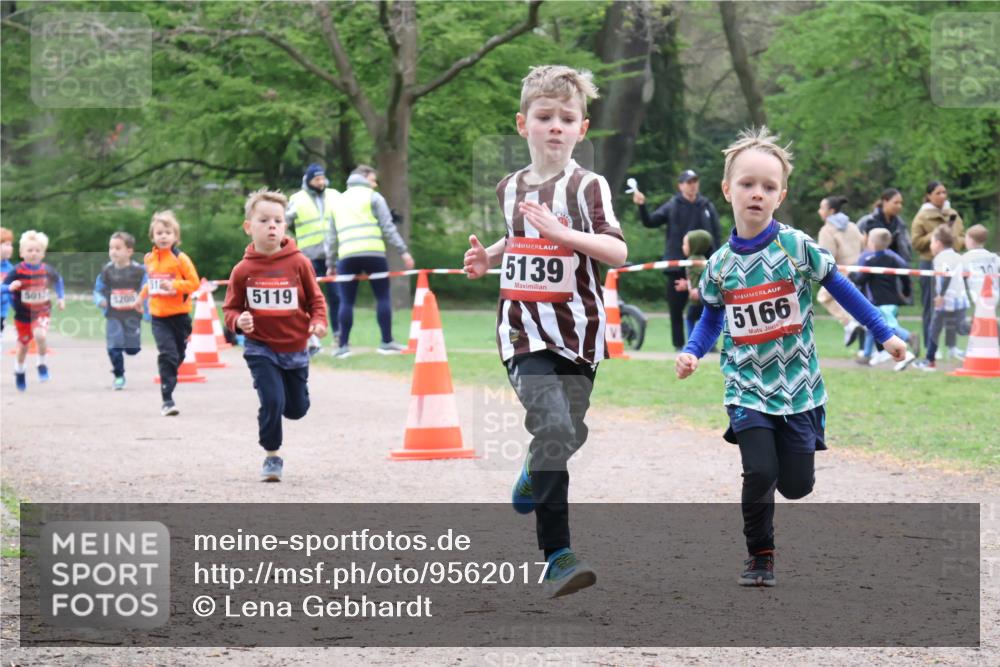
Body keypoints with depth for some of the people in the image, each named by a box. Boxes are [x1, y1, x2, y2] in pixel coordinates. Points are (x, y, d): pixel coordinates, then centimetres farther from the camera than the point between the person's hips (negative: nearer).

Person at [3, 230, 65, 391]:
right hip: (23, 314, 0)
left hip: (42, 312, 0)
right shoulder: (17, 272, -15)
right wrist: (10, 288, -34)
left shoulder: (47, 270, -6)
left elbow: (58, 280, 15)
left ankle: (42, 363, -3)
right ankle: (19, 371, 44)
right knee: (23, 344, 16)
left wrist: (61, 297, 10)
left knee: (40, 335, -29)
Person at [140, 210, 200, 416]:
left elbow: (194, 282, -11)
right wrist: (143, 295, 14)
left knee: (178, 355, 14)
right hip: (158, 316, 1)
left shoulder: (180, 258, -8)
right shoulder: (149, 259, 6)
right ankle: (167, 400, -14)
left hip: (179, 315, -1)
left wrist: (174, 285, -23)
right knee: (167, 354, -12)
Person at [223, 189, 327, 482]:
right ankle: (272, 457, 4)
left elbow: (315, 298, 3)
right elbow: (230, 307, 3)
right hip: (261, 349, -2)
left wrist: (318, 321, -15)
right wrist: (238, 320, -19)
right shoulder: (243, 270, -7)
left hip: (295, 347, 2)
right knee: (272, 402, -15)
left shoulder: (299, 263, -7)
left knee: (297, 408, 12)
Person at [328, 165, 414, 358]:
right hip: (373, 253, -3)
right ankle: (387, 342, 4)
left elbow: (332, 236, 22)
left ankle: (343, 346, -1)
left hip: (347, 256, 3)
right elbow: (388, 228, 0)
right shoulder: (373, 197, 8)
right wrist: (403, 251, 0)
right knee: (383, 297, 5)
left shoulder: (339, 201, 22)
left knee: (346, 301, 4)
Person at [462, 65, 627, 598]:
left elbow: (618, 252, -17)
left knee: (570, 435, 9)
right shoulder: (510, 187, 9)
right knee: (553, 427, -18)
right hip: (524, 330, 0)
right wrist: (487, 258, 11)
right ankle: (557, 556, -16)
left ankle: (534, 472, 47)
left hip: (577, 330, 0)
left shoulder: (587, 186, -5)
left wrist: (563, 233, -29)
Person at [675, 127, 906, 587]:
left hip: (797, 384, 0)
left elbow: (840, 288, 2)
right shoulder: (720, 263, 0)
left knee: (797, 485, 0)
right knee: (760, 473, -14)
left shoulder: (797, 247, -7)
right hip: (747, 387, 0)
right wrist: (691, 353, -4)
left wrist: (884, 334, 2)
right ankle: (759, 557, 6)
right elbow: (712, 317, 14)